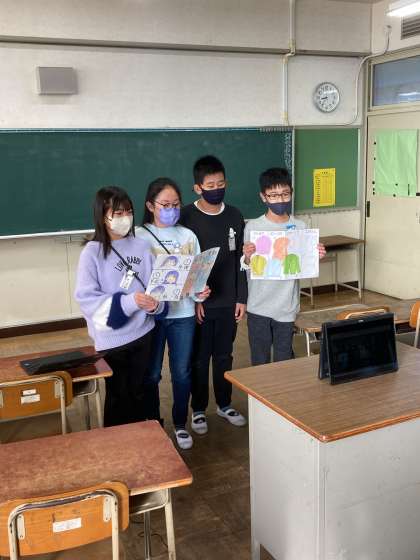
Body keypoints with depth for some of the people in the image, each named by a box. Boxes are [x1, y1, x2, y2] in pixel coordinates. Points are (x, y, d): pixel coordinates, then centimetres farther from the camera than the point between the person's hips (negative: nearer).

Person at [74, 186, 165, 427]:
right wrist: (128, 302, -25)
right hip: (112, 337, -3)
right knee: (118, 396, 13)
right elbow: (86, 298, -16)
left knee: (139, 392, 19)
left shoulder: (141, 247, -2)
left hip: (142, 332, 3)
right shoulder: (92, 252, -12)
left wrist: (155, 304, -19)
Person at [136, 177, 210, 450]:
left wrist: (200, 292, -14)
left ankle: (180, 425, 30)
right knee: (151, 374, 9)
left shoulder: (188, 236, 4)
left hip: (183, 314, 2)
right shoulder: (139, 236, -4)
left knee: (182, 372, 11)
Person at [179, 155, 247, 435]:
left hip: (228, 301, 3)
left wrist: (241, 298, 2)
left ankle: (225, 404, 33)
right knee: (199, 358, 9)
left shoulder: (234, 216, 2)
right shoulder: (185, 217, -9)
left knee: (224, 356, 16)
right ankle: (199, 409, 26)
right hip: (198, 303, -3)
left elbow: (240, 260, 5)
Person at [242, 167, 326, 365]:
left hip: (286, 307, 1)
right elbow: (246, 268, -4)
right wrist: (248, 257, -25)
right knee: (260, 362, 11)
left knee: (283, 361, 12)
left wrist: (316, 257, -14)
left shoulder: (300, 227, 0)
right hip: (258, 307, -1)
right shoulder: (253, 227, -6)